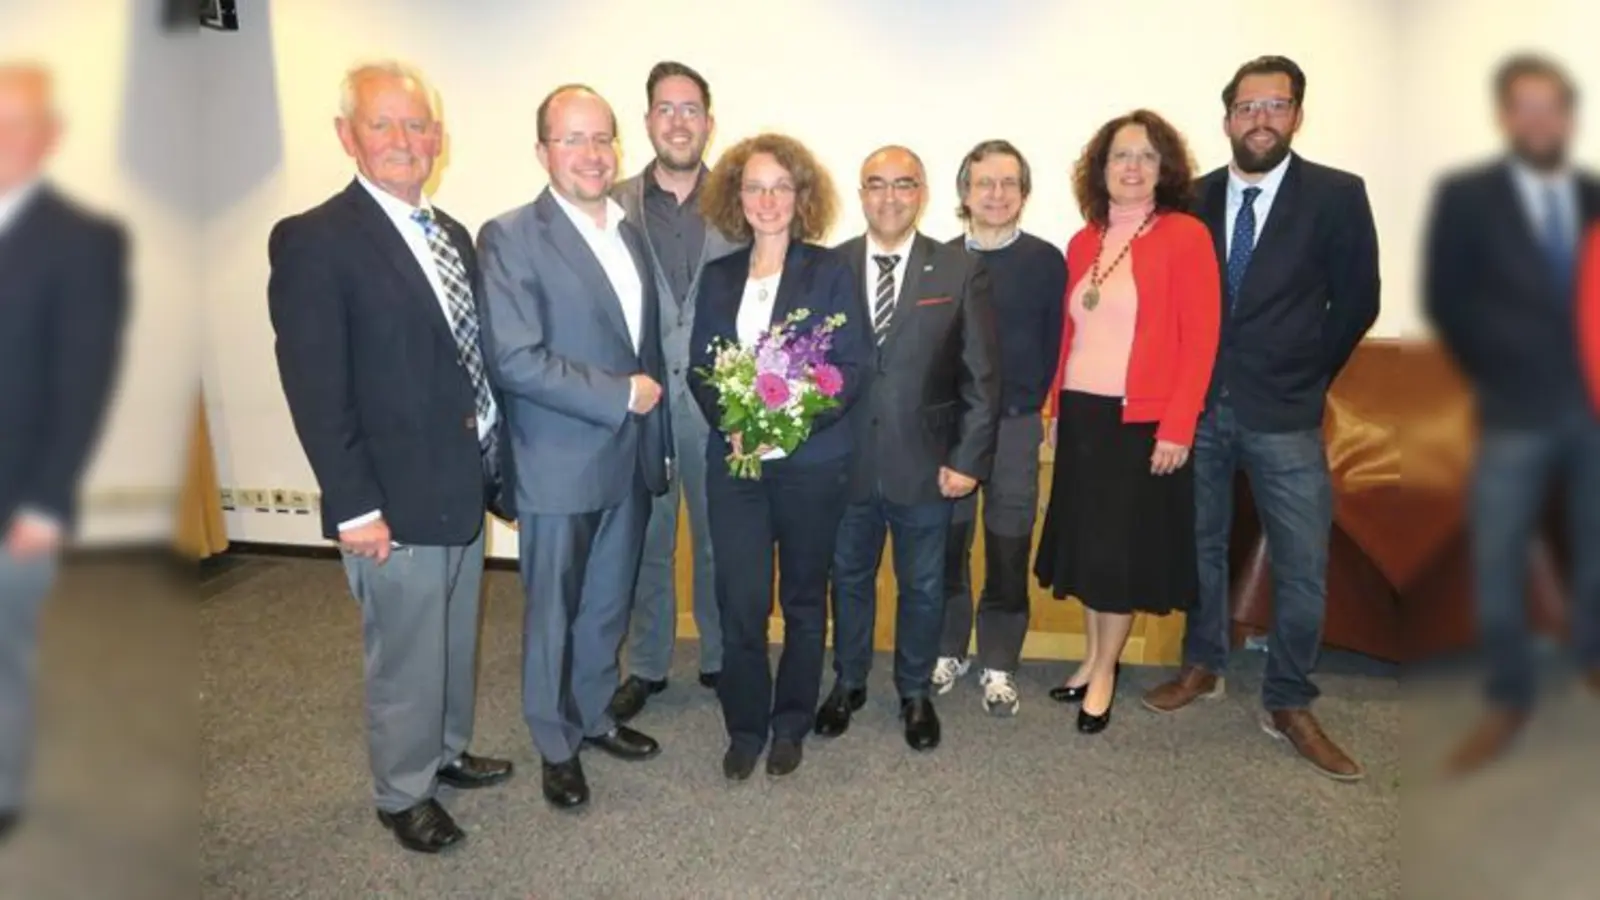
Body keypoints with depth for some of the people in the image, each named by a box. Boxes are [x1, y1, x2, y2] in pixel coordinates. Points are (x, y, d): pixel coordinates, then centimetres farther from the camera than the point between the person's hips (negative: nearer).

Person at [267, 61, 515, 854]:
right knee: (405, 657, 8)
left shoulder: (453, 235, 10)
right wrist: (353, 506, -18)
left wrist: (495, 464, 10)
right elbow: (313, 389, -16)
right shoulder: (313, 240, -12)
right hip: (395, 500, -7)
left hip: (464, 485, 7)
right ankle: (403, 794, 30)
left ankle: (447, 751, 43)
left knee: (456, 642, 21)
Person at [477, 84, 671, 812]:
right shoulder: (510, 237, -12)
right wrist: (620, 395, -18)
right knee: (554, 612, 11)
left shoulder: (630, 233, 9)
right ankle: (556, 745, 30)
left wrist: (656, 434, 12)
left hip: (629, 457, 6)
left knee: (608, 605, 19)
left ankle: (595, 716, 39)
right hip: (560, 465, -6)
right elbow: (515, 361, -21)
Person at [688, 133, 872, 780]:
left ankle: (791, 725, 27)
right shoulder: (718, 277, 11)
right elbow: (699, 368, 8)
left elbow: (853, 365, -5)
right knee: (739, 601, 0)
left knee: (804, 599, 10)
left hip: (811, 461, -2)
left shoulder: (830, 272, 1)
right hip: (734, 461, 2)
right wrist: (731, 423, -11)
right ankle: (745, 727, 19)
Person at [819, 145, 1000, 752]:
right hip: (846, 460, 1)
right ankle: (848, 683, 40)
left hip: (924, 463, -1)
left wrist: (968, 459, -9)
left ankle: (915, 693, 37)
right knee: (849, 577, 18)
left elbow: (981, 375, -4)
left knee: (922, 586, 15)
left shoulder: (961, 271, -4)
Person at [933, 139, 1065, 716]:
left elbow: (1054, 343, 1)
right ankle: (948, 650, 25)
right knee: (947, 544, 8)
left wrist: (1027, 403, -3)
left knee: (1007, 548, 5)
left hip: (1015, 425, -1)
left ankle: (998, 664, 18)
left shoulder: (1046, 261, 1)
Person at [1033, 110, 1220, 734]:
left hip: (1143, 420, -5)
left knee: (1123, 549, 5)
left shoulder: (1185, 236, -7)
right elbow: (1069, 334, 11)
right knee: (1085, 543, 14)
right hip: (1081, 415, 5)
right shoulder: (1083, 244, 9)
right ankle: (1092, 658, 31)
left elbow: (1200, 339, -12)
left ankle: (1105, 672, 23)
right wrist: (1056, 408, 7)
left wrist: (1178, 427, -17)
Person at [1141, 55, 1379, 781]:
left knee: (1303, 568, 2)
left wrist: (1306, 378, 5)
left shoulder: (1338, 196, -4)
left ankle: (1288, 706, 19)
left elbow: (1356, 302, 1)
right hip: (1200, 406, 2)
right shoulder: (1194, 199, 3)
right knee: (1202, 546, 14)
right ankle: (1203, 667, 32)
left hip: (1284, 416, -2)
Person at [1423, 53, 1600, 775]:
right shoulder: (1464, 197, -5)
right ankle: (1509, 700, 15)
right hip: (1515, 413, -3)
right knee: (1497, 562, 0)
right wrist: (1492, 375, 0)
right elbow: (1444, 301, -3)